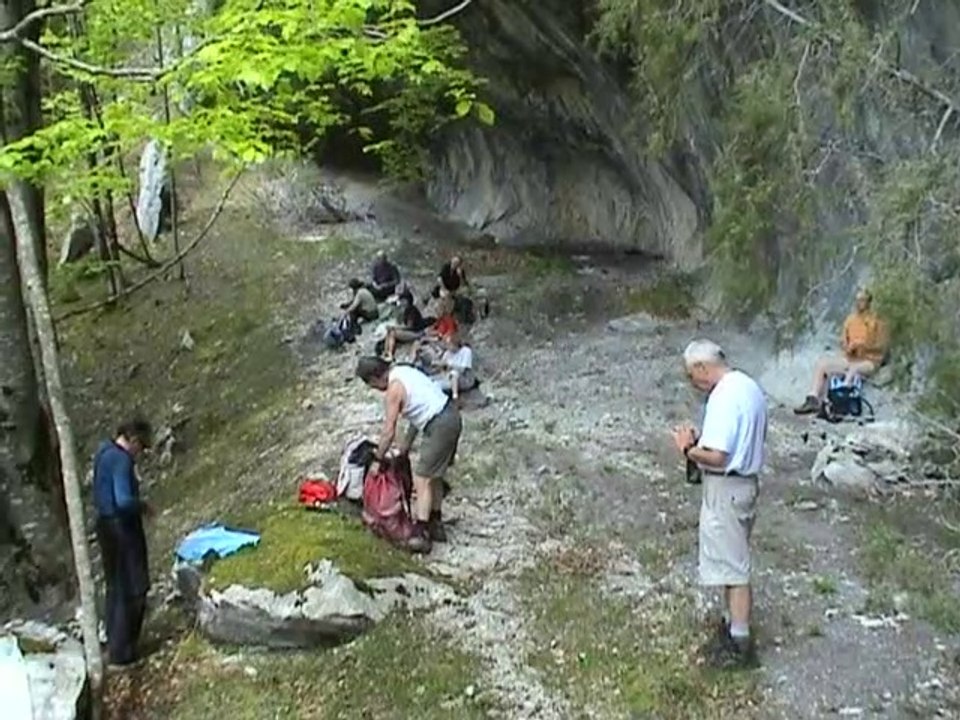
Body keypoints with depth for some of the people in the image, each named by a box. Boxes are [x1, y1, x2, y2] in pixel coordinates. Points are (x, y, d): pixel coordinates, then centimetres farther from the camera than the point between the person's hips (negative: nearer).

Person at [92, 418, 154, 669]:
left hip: (107, 524, 10)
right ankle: (121, 653, 4)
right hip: (122, 527, -10)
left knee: (116, 587, 20)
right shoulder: (121, 460, -22)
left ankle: (115, 643, 31)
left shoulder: (104, 451, 9)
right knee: (131, 590, -1)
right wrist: (142, 506, -12)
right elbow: (124, 501, -30)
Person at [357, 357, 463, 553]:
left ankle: (421, 534, -8)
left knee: (422, 479, -6)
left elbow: (389, 432, -11)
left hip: (440, 426, -10)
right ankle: (436, 526, 29)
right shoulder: (403, 371, 13)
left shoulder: (394, 389, -14)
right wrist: (407, 443, 21)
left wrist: (377, 459, 1)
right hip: (451, 415, 10)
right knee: (434, 475, 20)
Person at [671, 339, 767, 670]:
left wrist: (687, 448, -10)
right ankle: (733, 627, 32)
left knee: (732, 566, 0)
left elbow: (716, 457, -28)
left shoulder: (724, 397, -23)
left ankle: (740, 645, 10)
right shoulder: (749, 386, 8)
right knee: (733, 561, 20)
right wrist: (702, 440, 11)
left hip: (726, 489, -10)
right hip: (745, 482, 10)